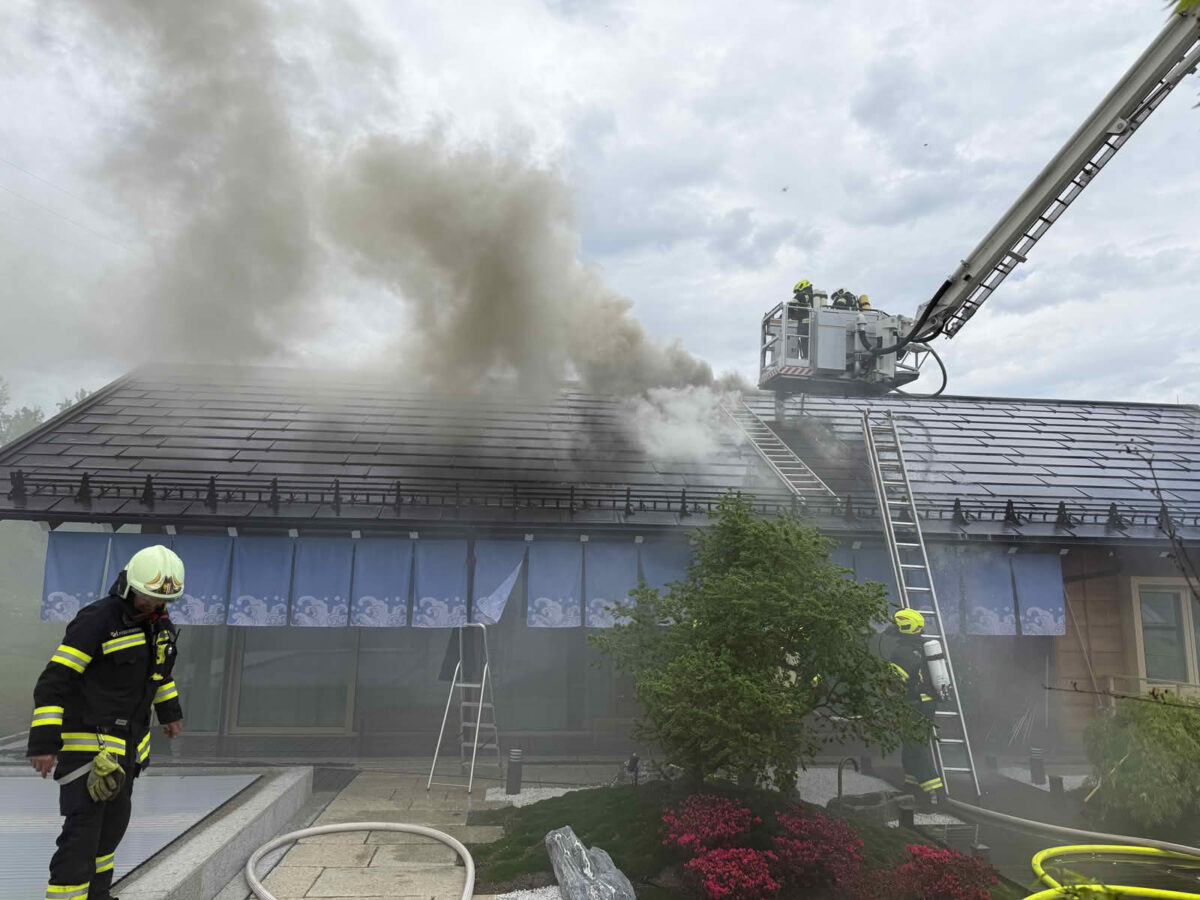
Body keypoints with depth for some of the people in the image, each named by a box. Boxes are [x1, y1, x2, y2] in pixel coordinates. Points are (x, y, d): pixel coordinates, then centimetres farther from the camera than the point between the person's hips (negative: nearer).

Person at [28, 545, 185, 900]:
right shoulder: (97, 620, -21)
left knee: (114, 821, 19)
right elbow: (53, 681, -22)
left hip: (127, 741, 8)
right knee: (83, 828, -8)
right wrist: (43, 742, -26)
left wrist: (170, 711, 31)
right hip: (87, 743, -8)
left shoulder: (157, 622, 5)